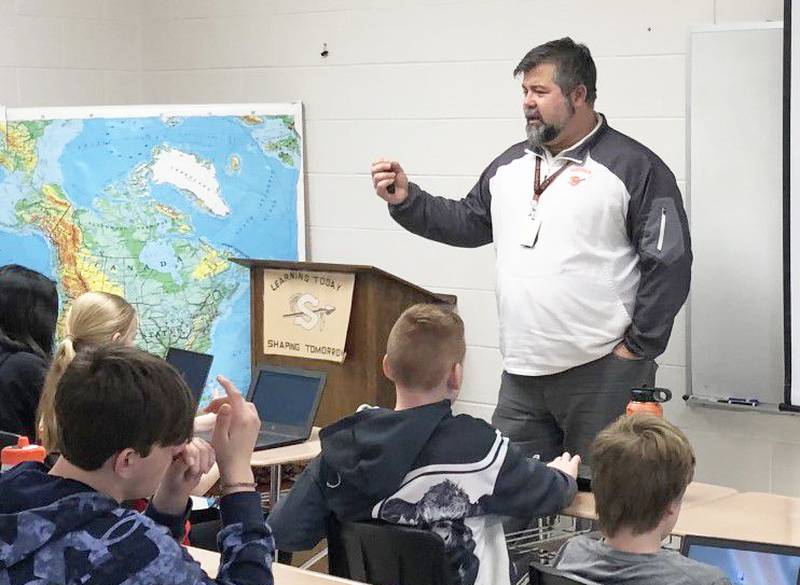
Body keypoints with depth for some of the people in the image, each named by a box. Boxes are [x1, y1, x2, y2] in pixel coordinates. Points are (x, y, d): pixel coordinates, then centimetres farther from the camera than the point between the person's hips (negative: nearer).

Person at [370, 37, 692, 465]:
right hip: (521, 375, 6)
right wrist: (406, 201, 5)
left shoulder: (633, 167, -8)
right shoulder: (511, 165, 13)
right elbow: (468, 223, 19)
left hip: (603, 372, -6)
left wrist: (639, 346, -10)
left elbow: (670, 263, -10)